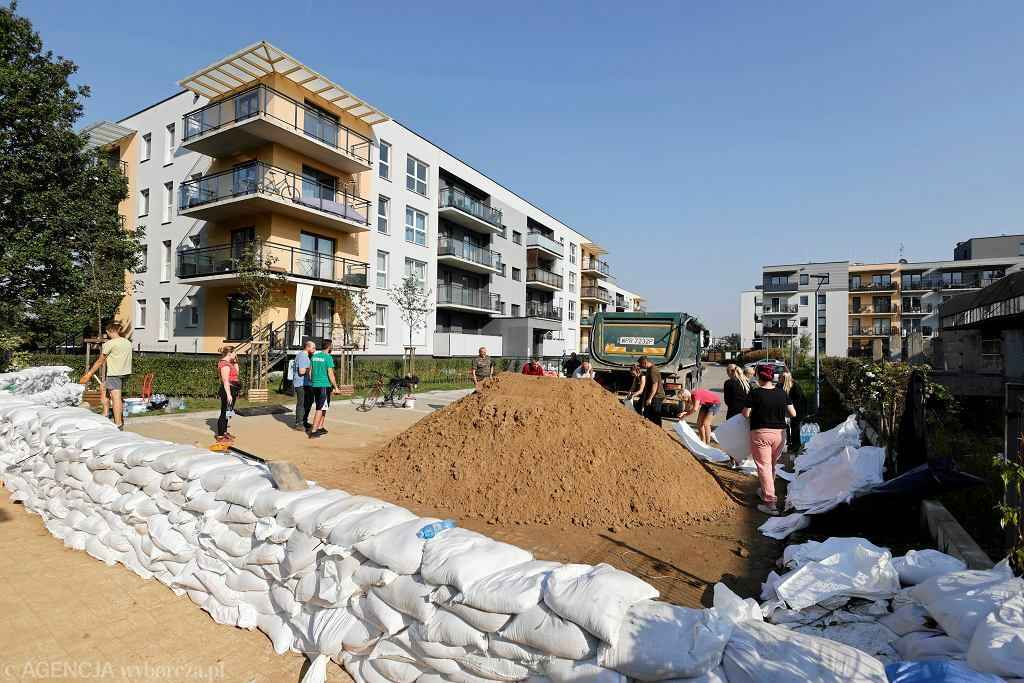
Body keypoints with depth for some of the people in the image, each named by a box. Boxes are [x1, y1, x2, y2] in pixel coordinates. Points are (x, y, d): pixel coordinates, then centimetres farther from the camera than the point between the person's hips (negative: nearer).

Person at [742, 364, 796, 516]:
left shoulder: (754, 393, -13)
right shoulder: (782, 393, 0)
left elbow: (746, 414, -11)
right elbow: (793, 413, 3)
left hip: (760, 433, -5)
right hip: (779, 433, 5)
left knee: (764, 466, 0)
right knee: (772, 465, 21)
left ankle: (770, 502, -5)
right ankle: (766, 492, 37)